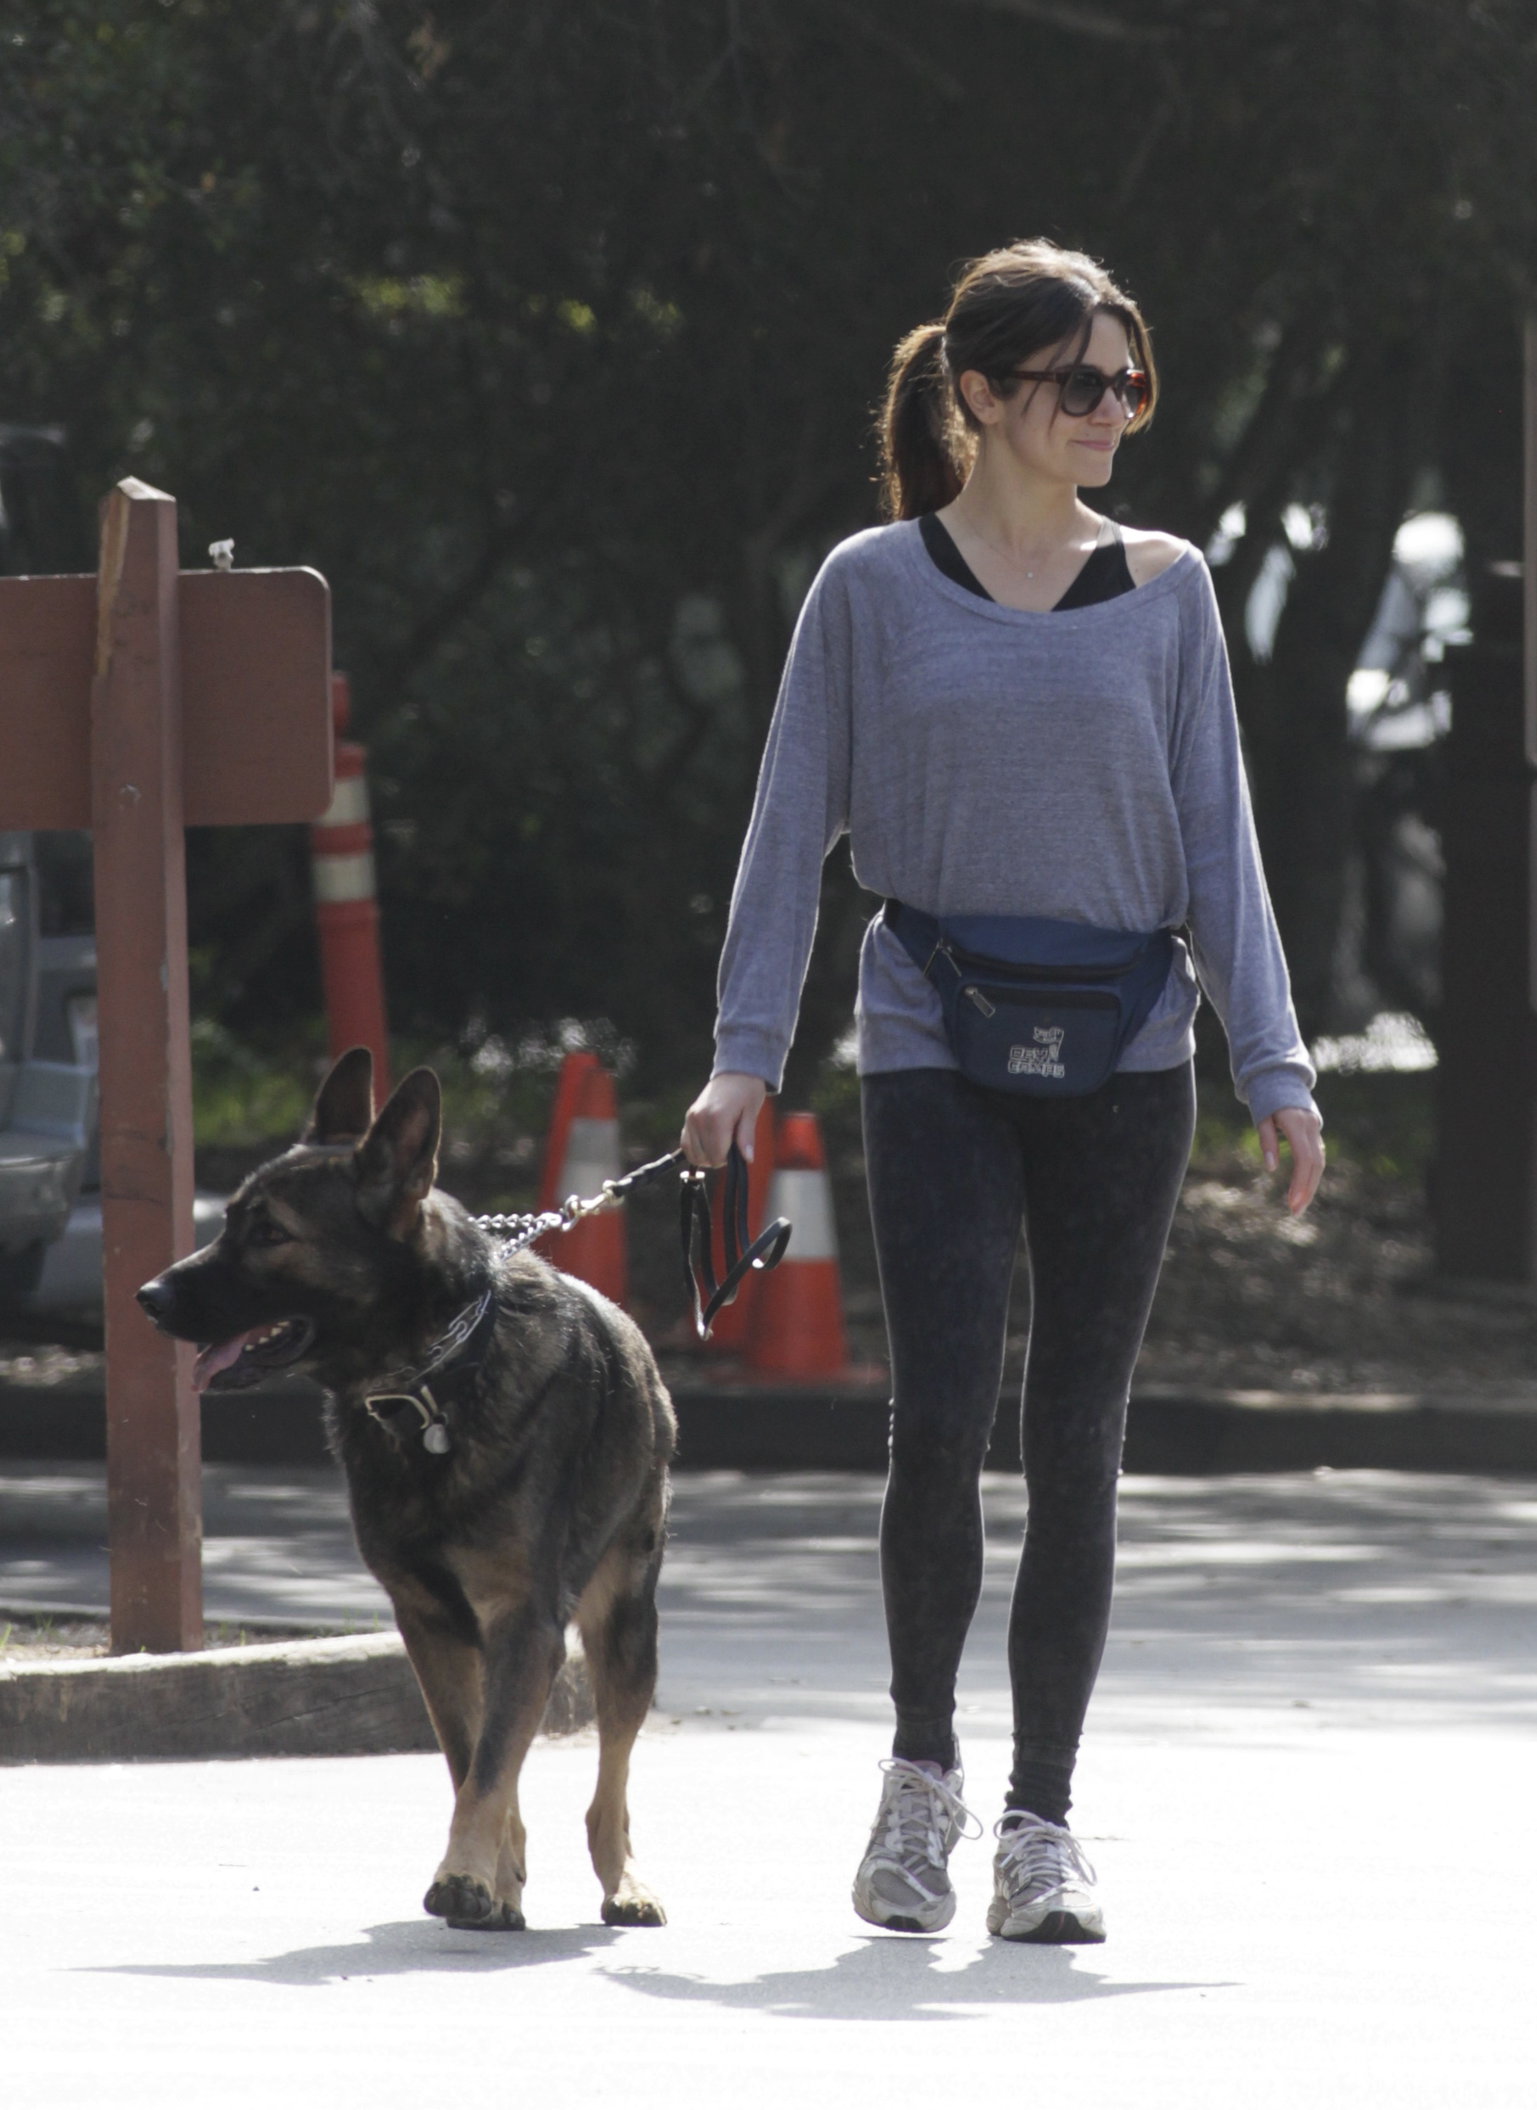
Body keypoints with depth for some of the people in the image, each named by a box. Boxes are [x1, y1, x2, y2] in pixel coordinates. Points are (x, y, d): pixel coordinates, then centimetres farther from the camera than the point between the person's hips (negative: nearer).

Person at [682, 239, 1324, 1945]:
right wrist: (745, 1053, -1)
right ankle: (922, 1765, 8)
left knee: (1077, 1439, 2)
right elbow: (792, 826, 6)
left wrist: (1270, 1061, 1)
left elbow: (1215, 837, 9)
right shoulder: (871, 589, 3)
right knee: (941, 1417, -14)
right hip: (935, 1052, -2)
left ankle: (1041, 1817, 11)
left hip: (1123, 1053, 2)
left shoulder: (1162, 589, 8)